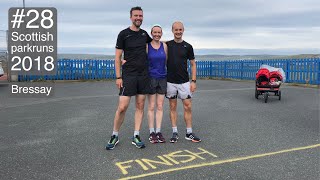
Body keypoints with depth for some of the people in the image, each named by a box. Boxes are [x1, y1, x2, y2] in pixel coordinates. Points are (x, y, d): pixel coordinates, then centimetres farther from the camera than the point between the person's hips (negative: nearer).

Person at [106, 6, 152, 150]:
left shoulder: (144, 34, 11)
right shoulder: (123, 34, -3)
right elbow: (118, 57, -4)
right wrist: (118, 77, -10)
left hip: (143, 75, 5)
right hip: (128, 75, -5)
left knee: (140, 106, 5)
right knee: (122, 107, -8)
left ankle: (136, 136, 15)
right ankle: (115, 136, 11)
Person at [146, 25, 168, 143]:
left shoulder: (164, 46, 6)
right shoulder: (147, 46, -2)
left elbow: (166, 62, 11)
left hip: (162, 78, 3)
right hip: (151, 78, -3)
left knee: (160, 107, 6)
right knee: (151, 107, 1)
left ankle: (158, 132, 14)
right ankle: (151, 133, 10)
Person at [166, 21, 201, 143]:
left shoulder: (187, 46, 4)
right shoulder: (167, 45, 2)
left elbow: (193, 64, 6)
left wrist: (193, 81, -2)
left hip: (184, 82, 0)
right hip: (170, 82, 0)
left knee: (188, 107, 0)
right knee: (173, 107, 6)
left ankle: (189, 133, 11)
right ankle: (175, 133, 15)